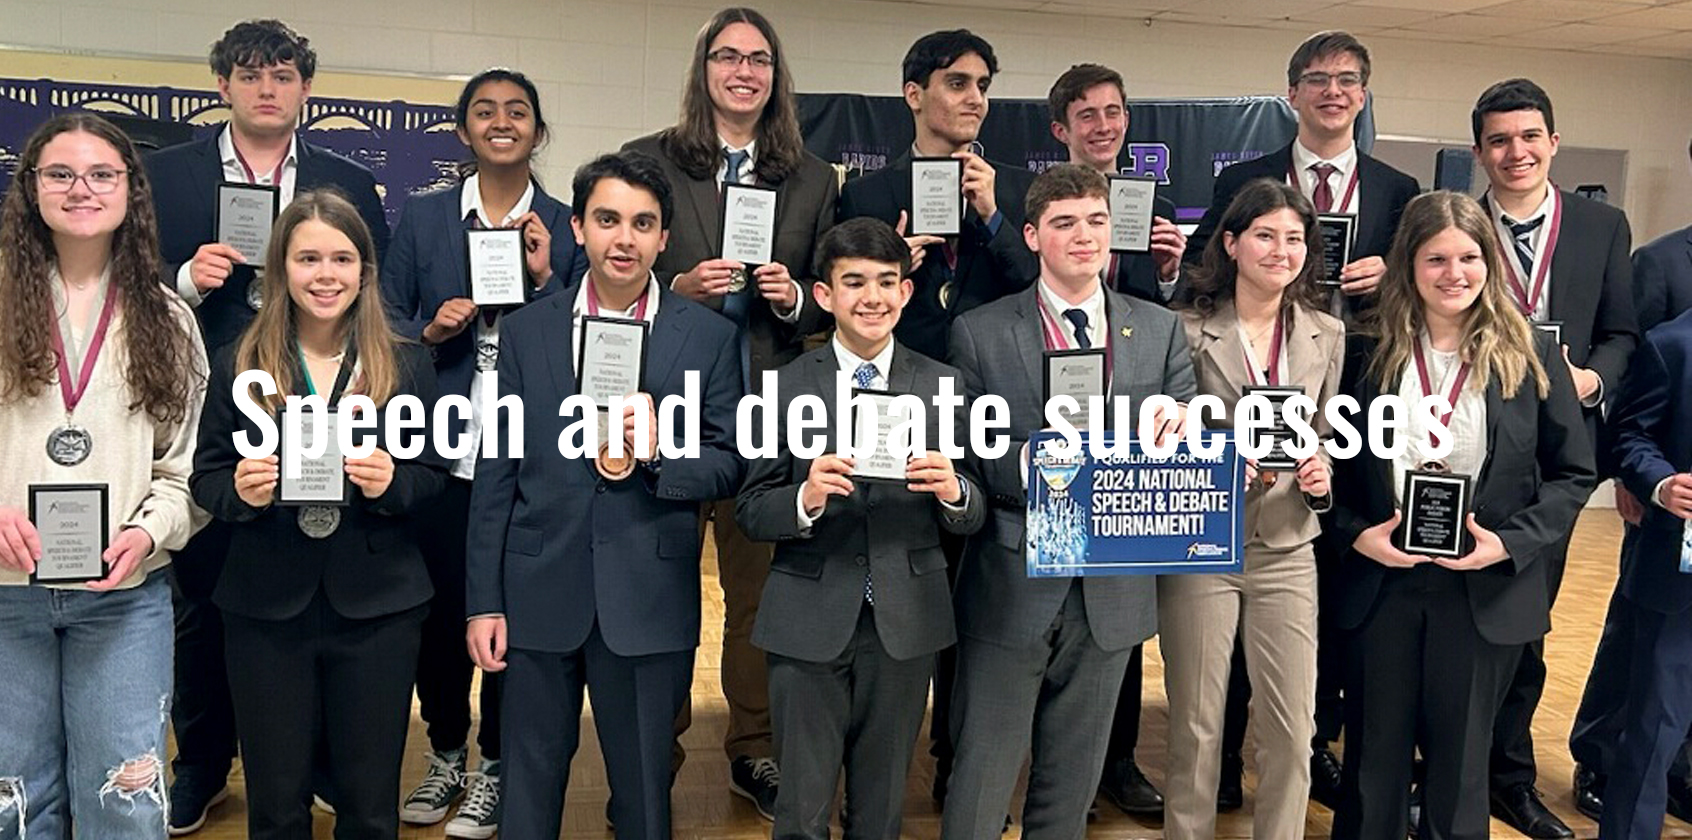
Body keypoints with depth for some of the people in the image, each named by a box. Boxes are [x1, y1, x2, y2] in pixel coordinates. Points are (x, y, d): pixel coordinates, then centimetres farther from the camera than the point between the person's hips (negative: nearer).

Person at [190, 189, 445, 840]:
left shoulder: (407, 366, 2)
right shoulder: (239, 366, 2)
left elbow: (434, 477, 3)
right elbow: (205, 476, 4)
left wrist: (391, 482, -18)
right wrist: (240, 491, -17)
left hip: (377, 608, 0)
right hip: (266, 608, 1)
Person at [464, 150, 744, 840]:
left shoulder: (709, 337, 0)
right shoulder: (526, 331, 4)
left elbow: (729, 466, 2)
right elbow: (495, 474, 4)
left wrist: (657, 448, -18)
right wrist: (483, 601, 1)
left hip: (650, 600, -1)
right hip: (538, 595, 1)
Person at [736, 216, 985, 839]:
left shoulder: (942, 383, 3)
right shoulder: (784, 385, -2)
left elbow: (973, 516, 4)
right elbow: (751, 511, -2)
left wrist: (953, 492, -18)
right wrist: (806, 499, -22)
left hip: (905, 623, 2)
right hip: (809, 622, -1)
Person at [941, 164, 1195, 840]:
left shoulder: (1161, 331, 7)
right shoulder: (979, 334, -2)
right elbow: (964, 460, -5)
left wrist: (1174, 434, -20)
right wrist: (1038, 467, -22)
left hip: (1113, 595, 3)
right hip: (1011, 589, -3)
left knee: (1072, 786, 17)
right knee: (980, 783, 5)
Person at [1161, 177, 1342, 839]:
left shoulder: (1327, 335, 6)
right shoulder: (1188, 328, -7)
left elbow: (1324, 439, 15)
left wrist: (1320, 478, -5)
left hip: (1286, 549, 3)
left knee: (1293, 729, 5)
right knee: (1196, 727, 7)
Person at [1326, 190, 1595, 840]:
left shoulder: (1530, 356, -2)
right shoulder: (1368, 354, 0)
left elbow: (1574, 471, 2)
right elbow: (1332, 462, 5)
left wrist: (1512, 542, -12)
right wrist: (1355, 533, -11)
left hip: (1485, 593, 0)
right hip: (1381, 584, 1)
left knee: (1459, 763, 14)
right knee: (1373, 763, 12)